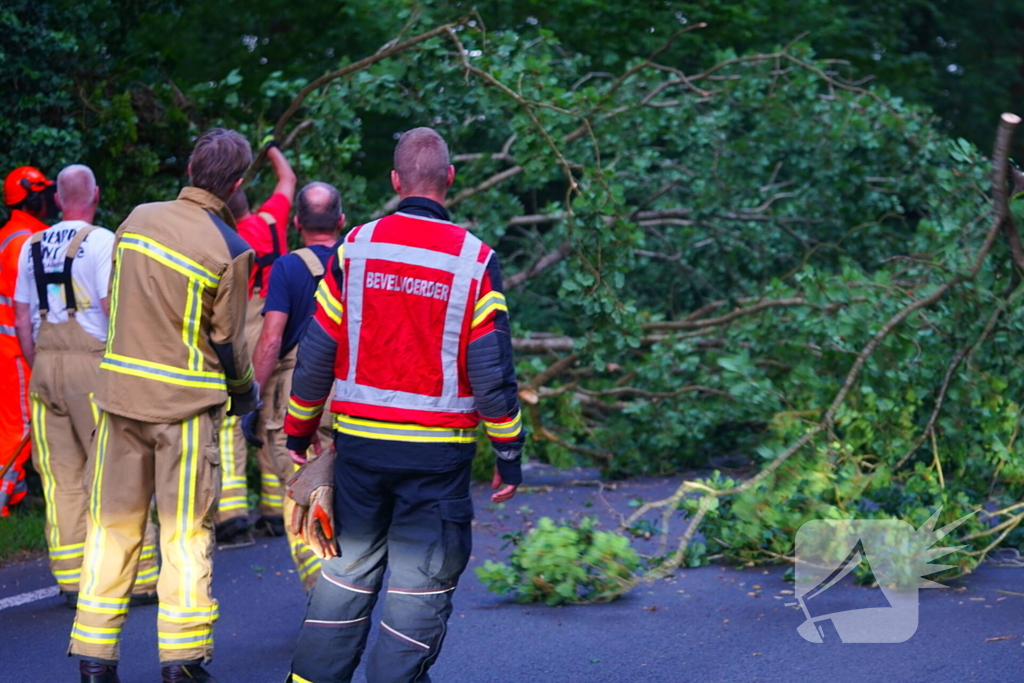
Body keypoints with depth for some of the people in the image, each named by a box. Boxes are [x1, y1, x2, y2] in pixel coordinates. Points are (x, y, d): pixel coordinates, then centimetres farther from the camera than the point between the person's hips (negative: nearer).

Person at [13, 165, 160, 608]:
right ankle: (139, 579, -1)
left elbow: (22, 320, 14)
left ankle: (72, 580, 7)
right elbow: (115, 309, -12)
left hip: (45, 365, 6)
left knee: (62, 476, 7)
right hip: (91, 361, -5)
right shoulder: (100, 241, -6)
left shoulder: (33, 247, 13)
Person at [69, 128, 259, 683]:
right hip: (186, 401, -4)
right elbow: (228, 341, -5)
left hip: (120, 389, 4)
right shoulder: (229, 250, -12)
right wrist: (245, 389, 13)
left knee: (113, 525, 10)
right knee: (186, 533, 5)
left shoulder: (138, 219, 3)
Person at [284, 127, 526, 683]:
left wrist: (298, 431, 14)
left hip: (359, 443, 3)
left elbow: (316, 353, 3)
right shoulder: (475, 260, -6)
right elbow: (491, 370, -6)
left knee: (346, 575, 14)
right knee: (421, 586, 4)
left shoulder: (355, 247, 0)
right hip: (438, 451, -3)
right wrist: (509, 456, 2)